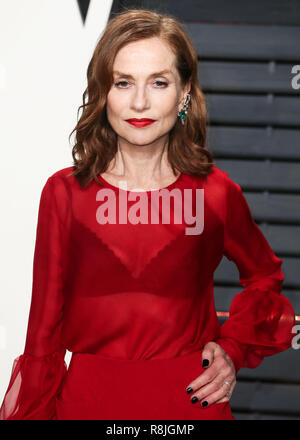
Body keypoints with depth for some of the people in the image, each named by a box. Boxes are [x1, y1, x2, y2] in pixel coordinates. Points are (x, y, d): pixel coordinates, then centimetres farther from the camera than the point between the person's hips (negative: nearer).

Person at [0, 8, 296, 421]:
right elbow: (45, 325, -1)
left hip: (191, 402, 0)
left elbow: (265, 276, 15)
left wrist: (233, 349, 2)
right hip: (87, 398, 0)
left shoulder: (217, 193, -4)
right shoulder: (64, 193, -5)